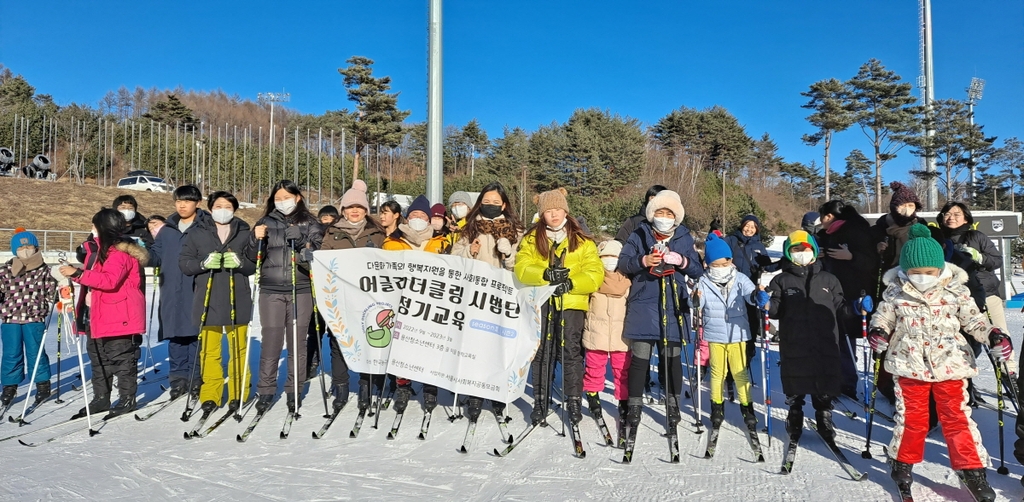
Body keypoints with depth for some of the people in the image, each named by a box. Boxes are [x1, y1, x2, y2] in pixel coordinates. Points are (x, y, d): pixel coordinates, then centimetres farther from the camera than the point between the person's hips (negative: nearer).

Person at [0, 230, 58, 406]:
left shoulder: (43, 270, 1)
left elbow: (52, 291, 4)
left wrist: (45, 307, -10)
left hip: (34, 319, -2)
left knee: (35, 353, 4)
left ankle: (43, 385, 17)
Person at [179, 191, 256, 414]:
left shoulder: (245, 233, 6)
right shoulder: (197, 233, 8)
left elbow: (256, 262, 3)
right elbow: (184, 262, 4)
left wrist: (240, 262, -17)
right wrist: (203, 264, -15)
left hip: (237, 299, 0)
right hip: (208, 300, 0)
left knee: (238, 348, 6)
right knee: (209, 349, 4)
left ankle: (238, 394, 15)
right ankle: (210, 394, 14)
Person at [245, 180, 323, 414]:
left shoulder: (310, 224, 8)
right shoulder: (266, 223, 13)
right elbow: (252, 257, 10)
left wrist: (308, 254, -18)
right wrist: (256, 240, -9)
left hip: (301, 291, -1)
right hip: (271, 291, 1)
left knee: (297, 342, 4)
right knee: (271, 341, -1)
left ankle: (294, 391, 15)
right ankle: (266, 390, 13)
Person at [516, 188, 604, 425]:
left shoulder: (582, 241, 7)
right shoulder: (531, 239, 9)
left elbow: (595, 273, -3)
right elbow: (522, 268, -7)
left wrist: (570, 283, -19)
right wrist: (546, 274, -25)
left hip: (572, 303, -1)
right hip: (540, 302, 1)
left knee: (571, 351, -1)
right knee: (541, 353, 5)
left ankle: (574, 402, 13)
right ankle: (540, 401, 17)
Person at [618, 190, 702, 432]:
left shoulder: (684, 238, 8)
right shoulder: (639, 235, 4)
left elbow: (697, 271, 7)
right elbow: (623, 262, -3)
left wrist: (683, 262, -13)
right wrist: (643, 261, -21)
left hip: (673, 308, 1)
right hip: (643, 306, -1)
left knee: (672, 357, 8)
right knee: (639, 357, 1)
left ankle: (672, 403, 24)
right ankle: (635, 404, 12)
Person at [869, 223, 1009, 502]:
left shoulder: (956, 290, -3)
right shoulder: (895, 293, -6)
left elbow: (973, 319, 5)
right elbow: (883, 316, 5)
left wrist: (994, 336, -11)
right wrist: (877, 331, -16)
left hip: (950, 364, 1)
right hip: (910, 365, 0)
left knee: (957, 417, 6)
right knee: (911, 417, 9)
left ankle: (972, 470, 19)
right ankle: (903, 462, 27)